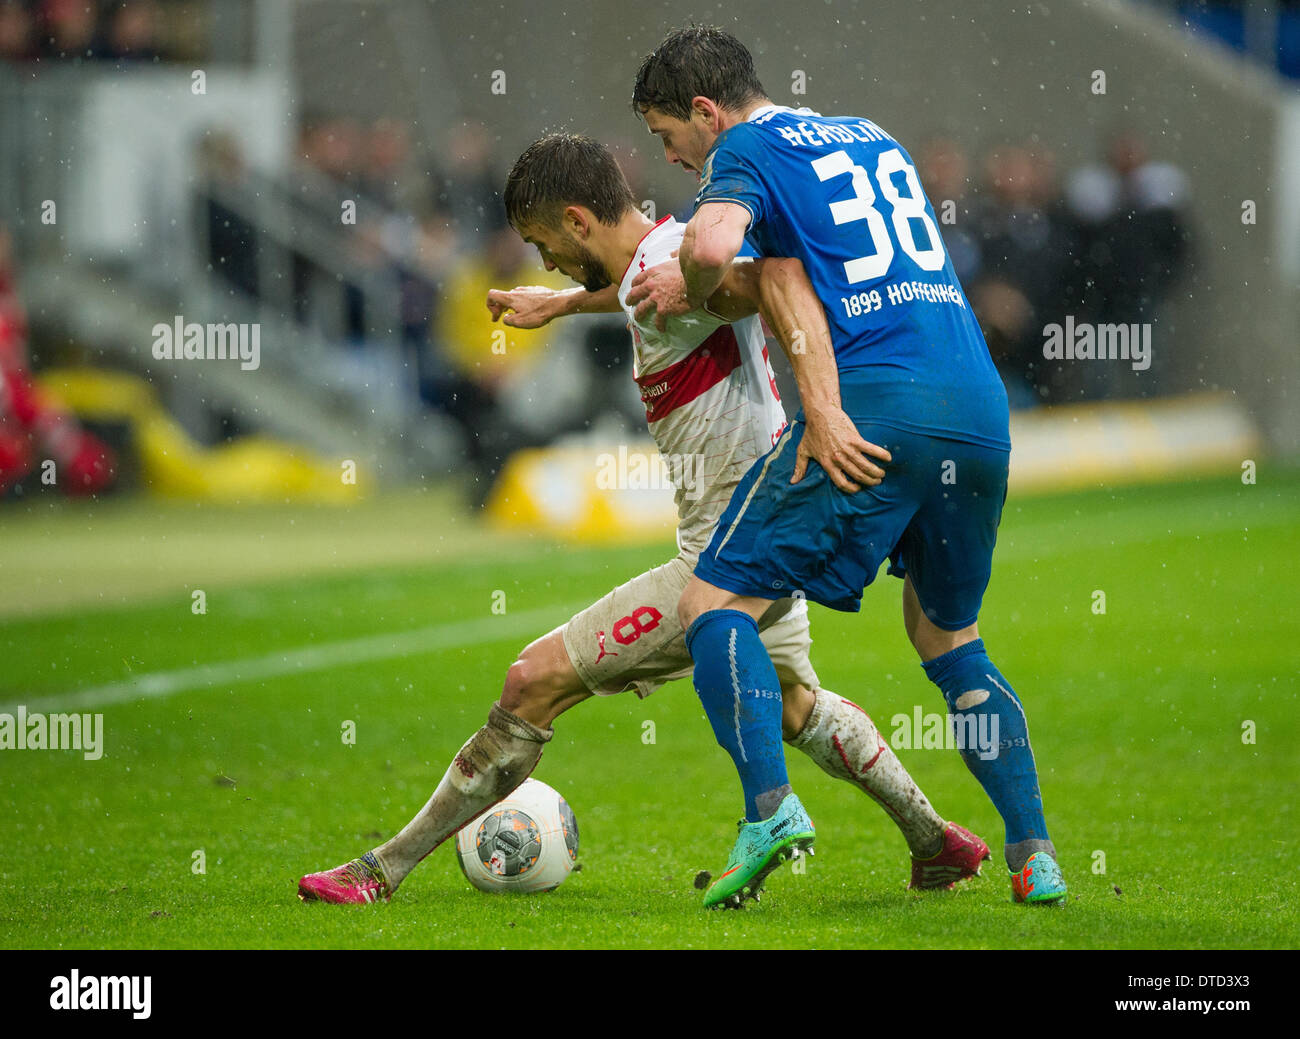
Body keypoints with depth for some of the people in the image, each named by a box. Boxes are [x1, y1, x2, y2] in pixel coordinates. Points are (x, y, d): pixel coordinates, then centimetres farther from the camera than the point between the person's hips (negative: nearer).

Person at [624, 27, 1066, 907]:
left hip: (875, 403, -7)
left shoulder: (747, 151, 4)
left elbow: (711, 246, -18)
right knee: (947, 637, 23)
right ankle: (1034, 854, 12)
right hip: (982, 410, 7)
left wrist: (687, 291, 6)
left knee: (716, 603, 0)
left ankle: (770, 803, -21)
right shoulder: (869, 136, 27)